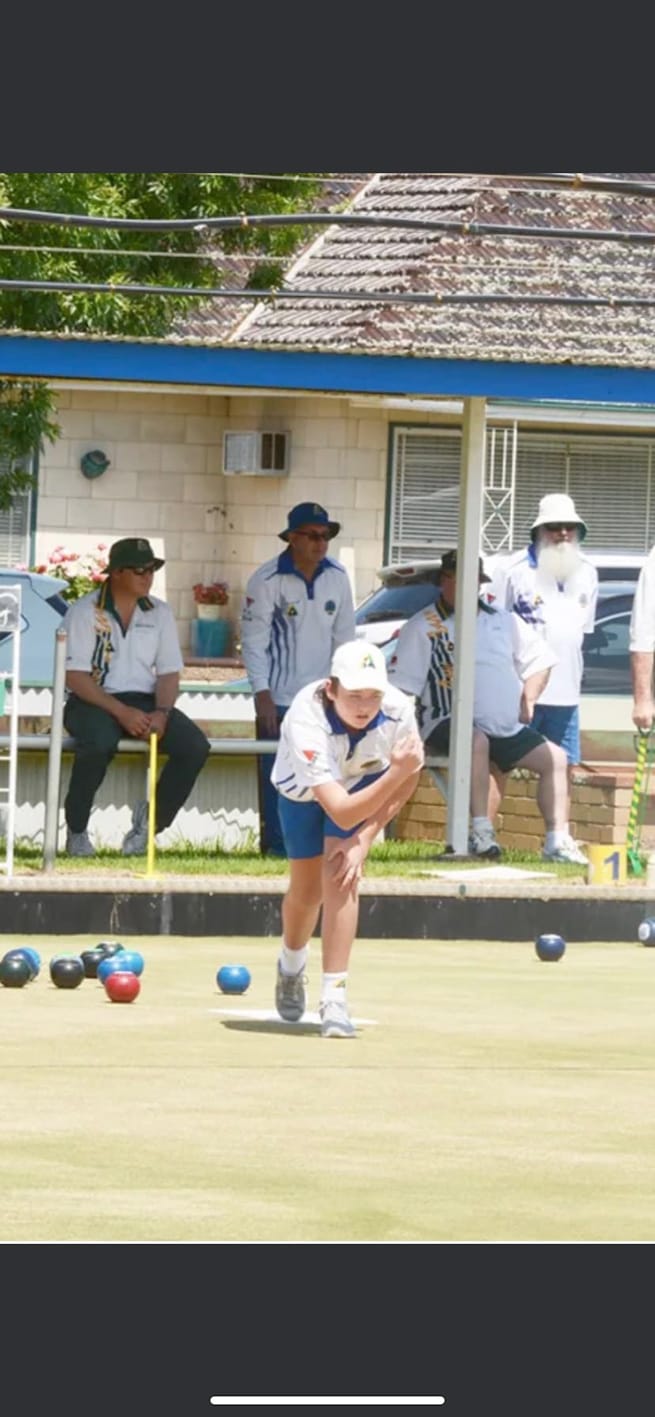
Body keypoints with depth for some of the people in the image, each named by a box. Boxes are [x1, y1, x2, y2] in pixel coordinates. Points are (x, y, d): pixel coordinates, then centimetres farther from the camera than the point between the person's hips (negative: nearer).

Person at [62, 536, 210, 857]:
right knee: (98, 743, -39)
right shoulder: (84, 612, -5)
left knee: (195, 746, -21)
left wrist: (161, 713, -14)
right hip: (93, 702, -5)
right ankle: (76, 831, -17)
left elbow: (169, 673, 8)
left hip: (143, 701, 5)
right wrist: (121, 712, -21)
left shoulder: (160, 613, 9)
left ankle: (151, 820, -2)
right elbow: (75, 676, -11)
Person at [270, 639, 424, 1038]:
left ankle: (335, 999, -19)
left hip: (363, 782, 1)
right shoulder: (307, 722, -44)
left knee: (341, 875, -20)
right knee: (307, 890, 11)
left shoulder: (397, 711, -35)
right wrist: (395, 772, -60)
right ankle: (292, 967, 45)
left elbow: (406, 783, -15)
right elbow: (341, 811, -48)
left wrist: (364, 840, -21)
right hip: (303, 789, -1)